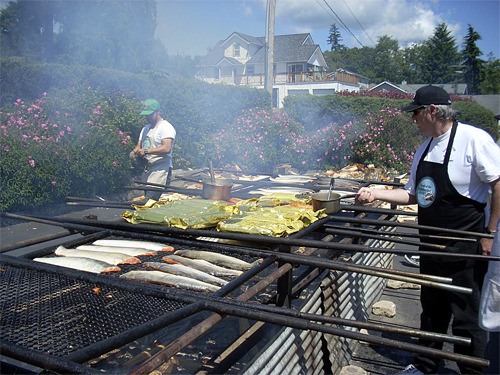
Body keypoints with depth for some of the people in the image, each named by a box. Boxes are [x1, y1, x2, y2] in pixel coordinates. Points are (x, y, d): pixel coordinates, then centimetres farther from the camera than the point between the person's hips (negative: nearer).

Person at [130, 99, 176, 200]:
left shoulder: (166, 127, -6)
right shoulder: (145, 129, 22)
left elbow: (166, 148, -19)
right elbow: (138, 146, 22)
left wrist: (146, 151, -21)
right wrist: (135, 152, -3)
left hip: (160, 169, -8)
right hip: (147, 168, 8)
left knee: (150, 198, -19)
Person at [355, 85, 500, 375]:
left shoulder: (473, 139, -15)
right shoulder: (424, 149, 8)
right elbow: (414, 194, 14)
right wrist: (376, 194, 4)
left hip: (465, 247, -7)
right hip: (432, 244, 7)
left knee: (467, 316, 5)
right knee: (432, 308, 20)